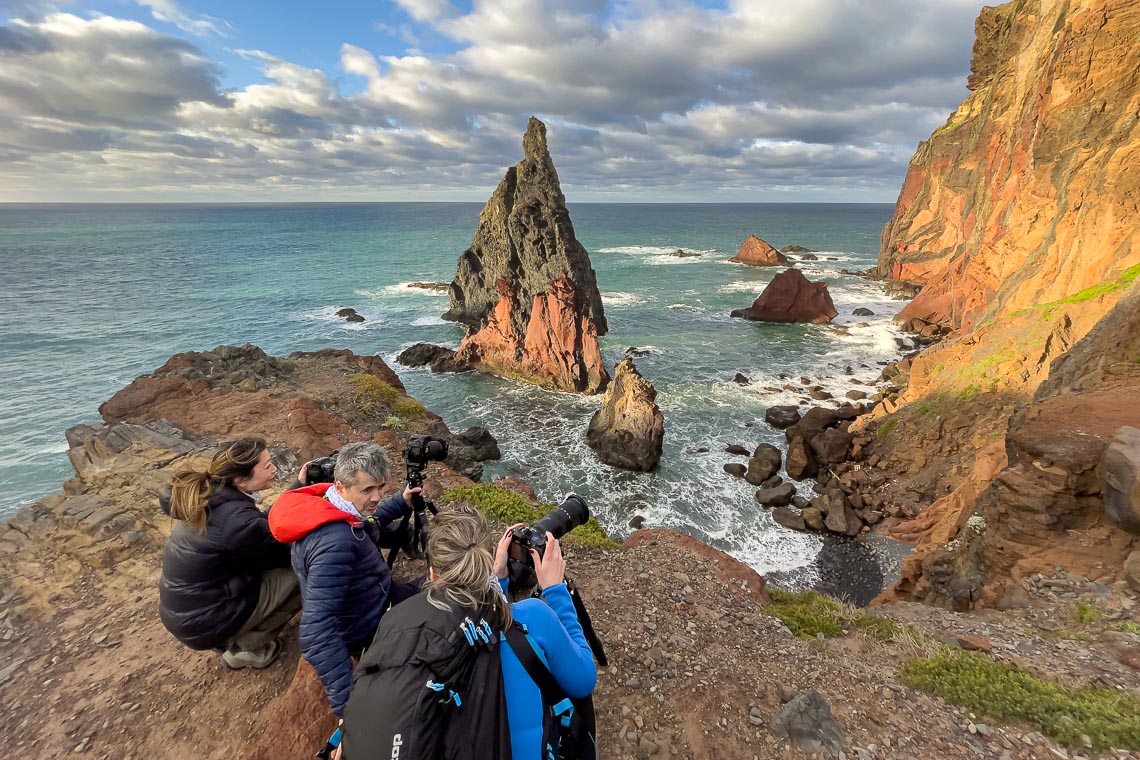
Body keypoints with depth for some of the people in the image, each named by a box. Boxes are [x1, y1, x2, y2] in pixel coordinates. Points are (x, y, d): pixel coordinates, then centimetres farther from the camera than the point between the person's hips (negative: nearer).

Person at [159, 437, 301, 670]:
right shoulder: (238, 521, -29)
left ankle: (234, 639, 17)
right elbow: (288, 555, -12)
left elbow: (265, 527, 8)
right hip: (202, 623, -8)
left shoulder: (208, 495, -5)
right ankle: (248, 648, 4)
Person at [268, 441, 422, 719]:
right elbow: (315, 633, -42)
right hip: (366, 631, -8)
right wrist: (348, 703, -43)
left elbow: (367, 523, 14)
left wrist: (401, 503, 8)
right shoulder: (334, 542, -39)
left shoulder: (327, 506, -12)